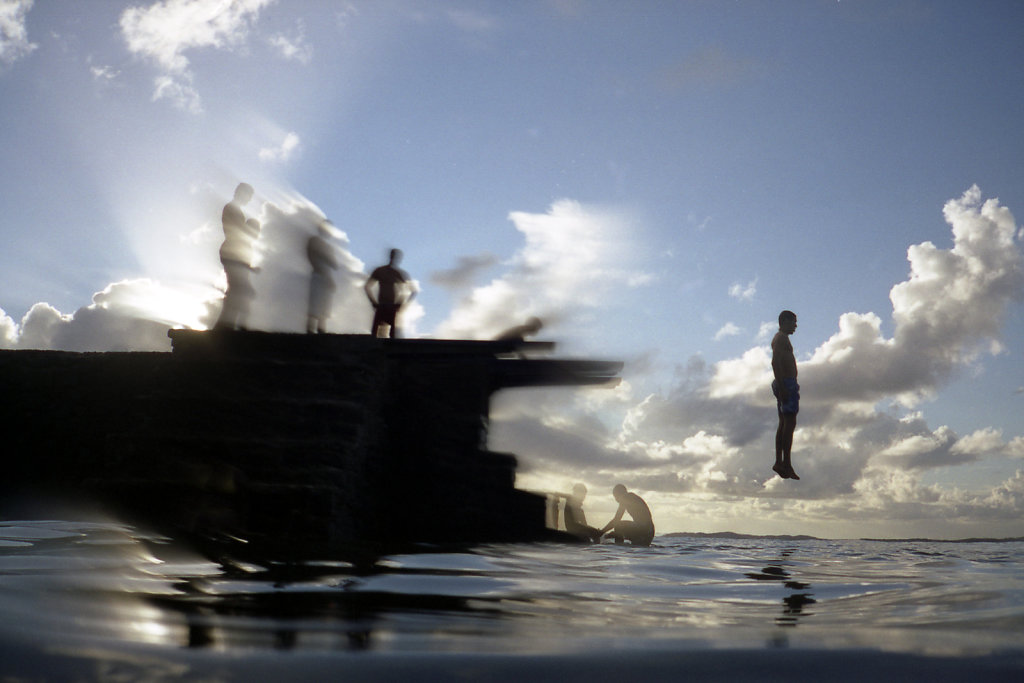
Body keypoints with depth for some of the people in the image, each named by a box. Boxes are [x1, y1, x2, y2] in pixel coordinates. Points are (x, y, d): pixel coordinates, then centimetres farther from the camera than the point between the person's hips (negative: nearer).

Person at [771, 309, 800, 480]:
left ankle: (779, 462, 9)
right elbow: (775, 362, -20)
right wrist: (782, 387, -25)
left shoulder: (782, 338, 23)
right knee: (790, 422, -12)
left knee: (784, 424, 9)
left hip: (784, 384, 11)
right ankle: (786, 464, -13)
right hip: (786, 383, -11)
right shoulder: (781, 338, -9)